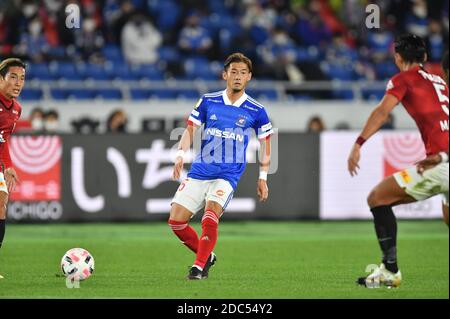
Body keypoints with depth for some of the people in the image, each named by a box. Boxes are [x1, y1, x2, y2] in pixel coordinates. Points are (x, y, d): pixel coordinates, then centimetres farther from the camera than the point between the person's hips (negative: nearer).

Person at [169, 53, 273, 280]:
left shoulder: (255, 111, 0)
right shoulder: (208, 101, 4)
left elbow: (265, 142, 10)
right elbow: (190, 129, 5)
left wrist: (263, 178, 7)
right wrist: (181, 155, -12)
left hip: (228, 175, -3)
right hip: (199, 171, 3)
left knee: (210, 218, -27)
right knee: (176, 221, -4)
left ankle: (199, 266, -14)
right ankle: (207, 256, 17)